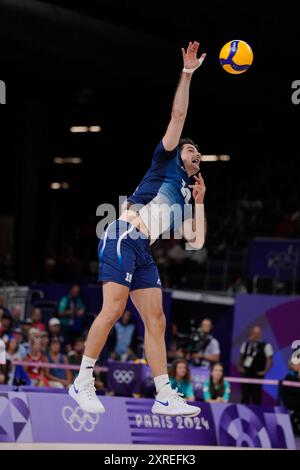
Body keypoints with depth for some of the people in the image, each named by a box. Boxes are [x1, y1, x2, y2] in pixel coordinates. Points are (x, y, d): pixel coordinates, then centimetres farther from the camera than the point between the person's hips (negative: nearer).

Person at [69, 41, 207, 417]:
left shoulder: (185, 198, 27)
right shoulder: (166, 161, 10)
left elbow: (196, 242, 20)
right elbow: (178, 114, 2)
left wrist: (199, 202, 21)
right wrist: (187, 73, 2)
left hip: (143, 252, 9)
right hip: (123, 238, -9)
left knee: (156, 320, 1)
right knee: (113, 309, -16)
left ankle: (164, 396, -2)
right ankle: (82, 382, -10)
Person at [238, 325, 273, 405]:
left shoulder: (265, 346, -6)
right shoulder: (245, 344, 9)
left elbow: (270, 360, -4)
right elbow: (241, 356, 19)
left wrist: (265, 371, -12)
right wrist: (239, 367, 6)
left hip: (257, 375, -4)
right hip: (245, 374, 4)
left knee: (256, 398, -4)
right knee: (245, 396, 6)